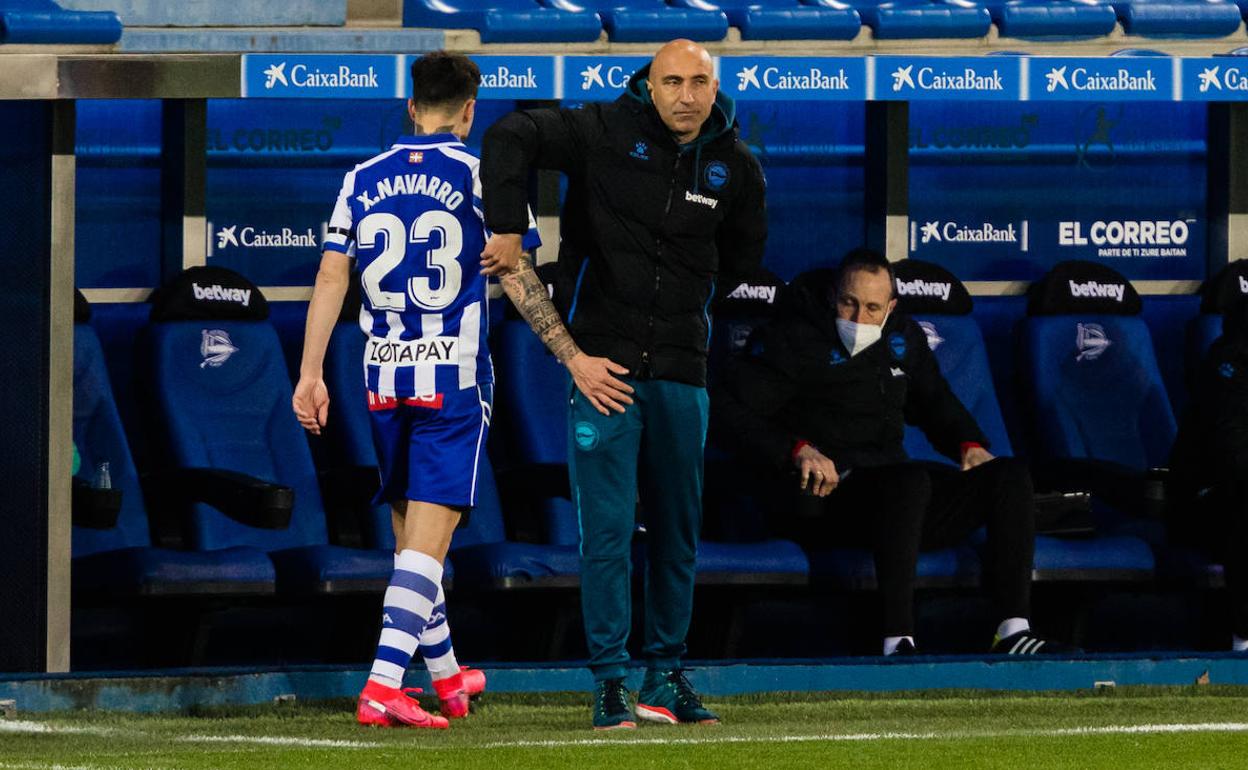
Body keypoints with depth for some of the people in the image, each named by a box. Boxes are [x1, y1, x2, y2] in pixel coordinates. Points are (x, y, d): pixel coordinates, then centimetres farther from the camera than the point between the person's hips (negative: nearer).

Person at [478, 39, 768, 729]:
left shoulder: (734, 166, 5)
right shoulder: (607, 133, -7)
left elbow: (742, 256, 20)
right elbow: (511, 137, -12)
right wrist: (507, 229, -20)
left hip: (682, 371, 4)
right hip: (603, 362, -4)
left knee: (677, 530, 10)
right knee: (607, 527, -6)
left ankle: (665, 676, 19)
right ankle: (609, 680, -2)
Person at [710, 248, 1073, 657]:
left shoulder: (904, 338, 19)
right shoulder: (793, 339, -1)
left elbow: (936, 403, 35)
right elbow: (725, 409, -9)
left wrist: (969, 444, 13)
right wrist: (796, 450, -21)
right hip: (824, 497, -7)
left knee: (1009, 477, -9)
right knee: (910, 480, -39)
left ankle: (1013, 630, -21)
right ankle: (897, 641, -47)